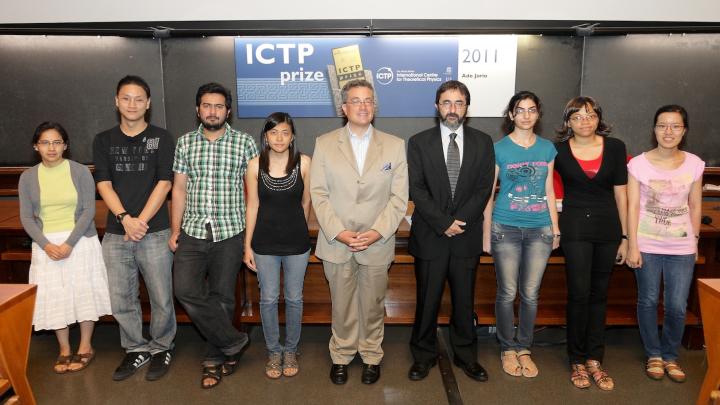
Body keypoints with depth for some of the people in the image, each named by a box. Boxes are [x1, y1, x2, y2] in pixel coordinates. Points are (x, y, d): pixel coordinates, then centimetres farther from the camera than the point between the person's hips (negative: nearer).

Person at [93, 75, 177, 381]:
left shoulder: (161, 138, 2)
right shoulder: (104, 141, 10)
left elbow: (164, 183, -5)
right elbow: (104, 184, 2)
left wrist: (140, 221, -12)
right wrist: (125, 218, -13)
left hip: (154, 232, -3)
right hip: (115, 234, 3)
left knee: (161, 298, 3)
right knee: (120, 300, 9)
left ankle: (161, 348, 24)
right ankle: (136, 350, 27)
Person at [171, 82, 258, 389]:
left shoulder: (244, 142, -1)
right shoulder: (185, 143, 8)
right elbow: (179, 189, 10)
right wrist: (175, 230, 6)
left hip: (230, 233, -2)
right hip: (193, 232, 3)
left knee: (221, 296, 5)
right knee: (186, 290, -9)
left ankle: (215, 358, 24)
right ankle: (234, 341, 9)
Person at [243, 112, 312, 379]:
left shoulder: (304, 162, -7)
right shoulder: (255, 165, -6)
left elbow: (306, 202, 4)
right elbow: (252, 206, -1)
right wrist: (247, 245, -1)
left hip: (296, 242, 0)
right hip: (265, 242, 0)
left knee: (294, 298, 12)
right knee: (268, 298, 11)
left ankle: (291, 350, 32)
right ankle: (273, 351, 30)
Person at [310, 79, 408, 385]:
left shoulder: (394, 146, 2)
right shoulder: (324, 144, 2)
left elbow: (399, 197, -1)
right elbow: (318, 193, -1)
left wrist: (377, 232, -12)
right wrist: (338, 232, -12)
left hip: (377, 243, 0)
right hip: (336, 242, 0)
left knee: (373, 304, 12)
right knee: (341, 305, 12)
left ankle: (371, 356, 33)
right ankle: (341, 356, 32)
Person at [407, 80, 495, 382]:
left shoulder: (483, 142, 5)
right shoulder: (419, 142, 0)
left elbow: (484, 188, -1)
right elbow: (417, 190, -6)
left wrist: (459, 221, -11)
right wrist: (443, 223, -13)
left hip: (467, 236, 2)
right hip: (429, 236, -1)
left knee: (464, 300, 13)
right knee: (427, 300, 9)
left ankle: (466, 355, 30)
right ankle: (423, 356, 25)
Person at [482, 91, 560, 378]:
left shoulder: (547, 148, 7)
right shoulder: (499, 148, -2)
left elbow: (549, 191, 12)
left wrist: (555, 228, 7)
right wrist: (486, 234, -2)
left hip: (539, 230, 3)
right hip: (506, 228, -2)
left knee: (531, 294, 8)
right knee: (507, 293, 5)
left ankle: (524, 349, 24)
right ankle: (508, 349, 22)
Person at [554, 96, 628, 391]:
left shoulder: (615, 147, 0)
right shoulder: (558, 151, -4)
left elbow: (620, 193, 3)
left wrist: (625, 237, 2)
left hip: (608, 227, 2)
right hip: (575, 228, -2)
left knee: (599, 295, 9)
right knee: (579, 294, -2)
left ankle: (595, 360, 20)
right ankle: (577, 361, 13)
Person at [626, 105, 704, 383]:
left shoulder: (694, 164, 0)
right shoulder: (639, 164, -6)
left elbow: (695, 206, 8)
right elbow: (633, 207, -6)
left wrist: (695, 240, 9)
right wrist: (633, 246, -8)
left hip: (682, 247, 2)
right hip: (647, 245, -1)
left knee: (677, 307, 2)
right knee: (648, 301, 9)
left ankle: (670, 356, 26)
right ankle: (653, 355, 28)